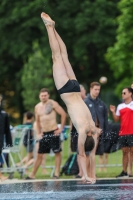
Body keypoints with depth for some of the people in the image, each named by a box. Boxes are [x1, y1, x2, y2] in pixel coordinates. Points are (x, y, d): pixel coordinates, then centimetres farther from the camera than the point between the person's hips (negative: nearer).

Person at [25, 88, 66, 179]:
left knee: (57, 153, -1)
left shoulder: (53, 104, -6)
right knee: (39, 154, 6)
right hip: (44, 134, 5)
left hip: (53, 132, -5)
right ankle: (32, 174, 8)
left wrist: (61, 128, -11)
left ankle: (57, 173, 2)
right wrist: (39, 133, 13)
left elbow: (63, 114, -10)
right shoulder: (37, 107, 11)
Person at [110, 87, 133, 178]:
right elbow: (116, 119, 15)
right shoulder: (120, 106, 14)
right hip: (122, 133, 5)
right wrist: (113, 112, 0)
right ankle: (124, 172, 11)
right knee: (125, 152, 8)